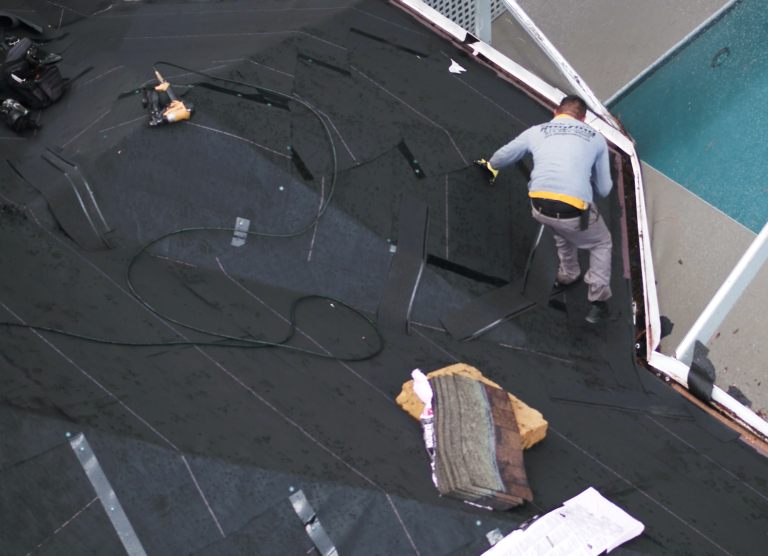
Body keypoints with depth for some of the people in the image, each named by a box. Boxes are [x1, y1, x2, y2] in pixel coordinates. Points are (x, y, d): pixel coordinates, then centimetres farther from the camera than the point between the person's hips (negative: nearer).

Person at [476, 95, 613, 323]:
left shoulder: (535, 132, 18)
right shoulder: (596, 138, 15)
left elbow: (502, 156, 33)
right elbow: (604, 190, 19)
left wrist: (490, 166, 57)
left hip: (539, 208, 3)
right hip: (575, 210, -3)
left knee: (563, 231, 38)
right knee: (601, 243, 26)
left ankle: (568, 275, 53)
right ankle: (598, 303, 17)